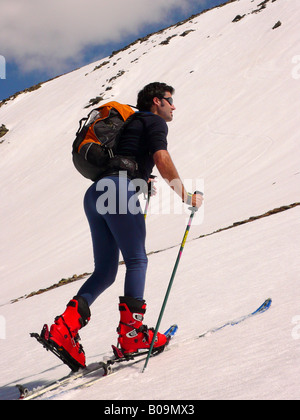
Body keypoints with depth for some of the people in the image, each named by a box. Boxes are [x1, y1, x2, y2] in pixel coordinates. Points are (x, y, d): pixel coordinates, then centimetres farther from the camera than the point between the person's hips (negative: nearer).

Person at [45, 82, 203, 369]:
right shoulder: (155, 122, 7)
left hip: (95, 194, 8)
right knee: (136, 261, -3)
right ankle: (131, 332, -10)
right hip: (120, 189, -8)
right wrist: (186, 196, -4)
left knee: (105, 271, 6)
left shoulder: (132, 123, 34)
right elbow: (161, 158, -9)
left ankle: (65, 328, -8)